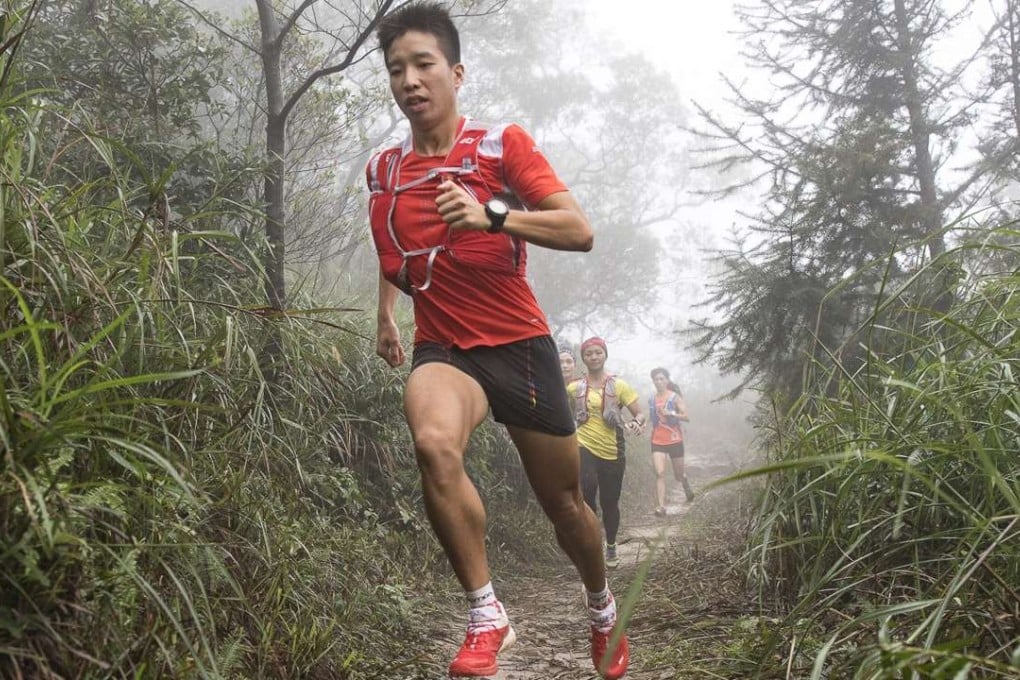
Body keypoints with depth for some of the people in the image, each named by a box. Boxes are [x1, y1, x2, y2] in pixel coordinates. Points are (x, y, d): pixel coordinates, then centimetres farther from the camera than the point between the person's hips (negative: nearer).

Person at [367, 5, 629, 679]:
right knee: (433, 443, -33)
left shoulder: (503, 144, -6)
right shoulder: (383, 170, 5)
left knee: (564, 502, 9)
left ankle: (603, 611, 40)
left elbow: (580, 230, -18)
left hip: (519, 344, -1)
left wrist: (490, 214, -30)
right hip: (443, 349, 1)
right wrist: (386, 315, 17)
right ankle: (487, 617, -20)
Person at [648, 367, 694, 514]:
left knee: (678, 475, 11)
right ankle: (661, 506, -17)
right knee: (659, 473, -14)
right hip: (657, 442, 2)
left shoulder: (675, 397, -6)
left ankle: (686, 485, 45)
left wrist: (671, 413, -27)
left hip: (675, 441, -2)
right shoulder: (651, 399, 6)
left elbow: (686, 417, -14)